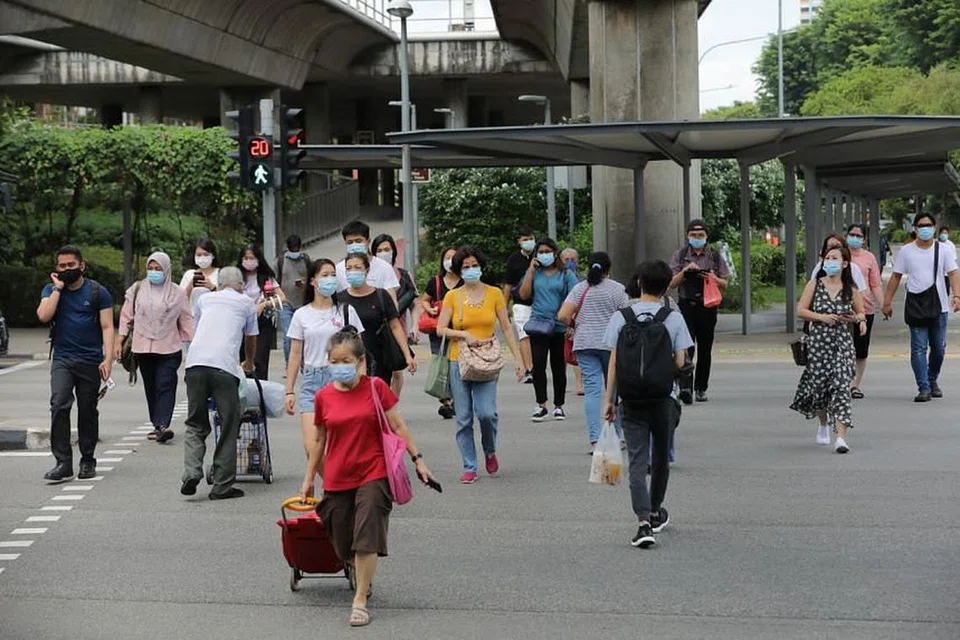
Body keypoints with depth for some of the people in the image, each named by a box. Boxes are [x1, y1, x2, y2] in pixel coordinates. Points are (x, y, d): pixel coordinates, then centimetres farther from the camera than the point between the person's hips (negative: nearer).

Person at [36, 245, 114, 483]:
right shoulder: (52, 290, 8)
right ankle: (63, 463, -19)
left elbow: (107, 327, -2)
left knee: (88, 412, 6)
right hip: (62, 359, 1)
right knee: (59, 405, -18)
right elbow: (43, 315, -10)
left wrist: (108, 358, -13)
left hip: (91, 361, -1)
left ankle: (88, 461, 21)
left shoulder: (98, 292, 2)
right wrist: (58, 288, -7)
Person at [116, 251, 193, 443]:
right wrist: (120, 341, 6)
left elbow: (186, 320, 8)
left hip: (169, 348, -2)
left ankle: (162, 425, -22)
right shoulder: (137, 290, 8)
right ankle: (157, 425, 14)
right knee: (150, 388, 6)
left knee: (165, 386, -14)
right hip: (143, 348, 2)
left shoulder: (177, 293, 4)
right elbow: (126, 317, 11)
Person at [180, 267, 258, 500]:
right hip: (224, 366, -3)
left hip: (195, 362, 3)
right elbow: (250, 339, 33)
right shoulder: (246, 303, 20)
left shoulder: (204, 299, 27)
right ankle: (222, 486, 3)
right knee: (228, 428, 5)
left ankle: (191, 472, -9)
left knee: (195, 425, 12)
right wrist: (249, 363, 53)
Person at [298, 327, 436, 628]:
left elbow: (397, 426, 1)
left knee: (366, 539, -12)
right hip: (336, 480, 3)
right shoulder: (324, 397, 2)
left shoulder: (376, 388, -4)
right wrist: (309, 478, 16)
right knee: (343, 547, 7)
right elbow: (320, 440, 12)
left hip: (372, 475, -3)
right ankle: (363, 576, 38)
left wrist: (418, 459, -2)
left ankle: (360, 601, -4)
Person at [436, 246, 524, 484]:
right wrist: (463, 334, -14)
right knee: (464, 418, 0)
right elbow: (440, 329, 2)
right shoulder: (452, 296, 4)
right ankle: (469, 467, 10)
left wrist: (517, 358, 1)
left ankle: (490, 451, 14)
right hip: (459, 361, 1)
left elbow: (506, 328, 6)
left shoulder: (494, 294, 4)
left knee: (486, 412, -15)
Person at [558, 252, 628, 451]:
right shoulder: (618, 289, -2)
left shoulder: (579, 288, 3)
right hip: (611, 344, -1)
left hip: (584, 343, 1)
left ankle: (594, 439, -8)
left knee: (592, 390, 0)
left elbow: (562, 316, -5)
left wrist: (573, 325, 14)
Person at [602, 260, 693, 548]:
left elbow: (614, 361, -3)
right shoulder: (674, 318, -4)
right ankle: (655, 513, 35)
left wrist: (608, 399, 3)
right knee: (660, 457, 19)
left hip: (632, 398, 0)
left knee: (637, 460, -3)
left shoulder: (621, 317, -2)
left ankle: (644, 522, -17)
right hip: (664, 396, 1)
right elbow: (680, 362, -6)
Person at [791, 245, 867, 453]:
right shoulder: (814, 285, 3)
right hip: (818, 342, 1)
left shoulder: (851, 289, 6)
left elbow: (860, 312, 19)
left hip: (843, 344, 0)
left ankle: (841, 437, -19)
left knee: (841, 386, -13)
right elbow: (801, 310, 0)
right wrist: (822, 317, -13)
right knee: (818, 385, 6)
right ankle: (823, 424, 38)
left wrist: (858, 319, -4)